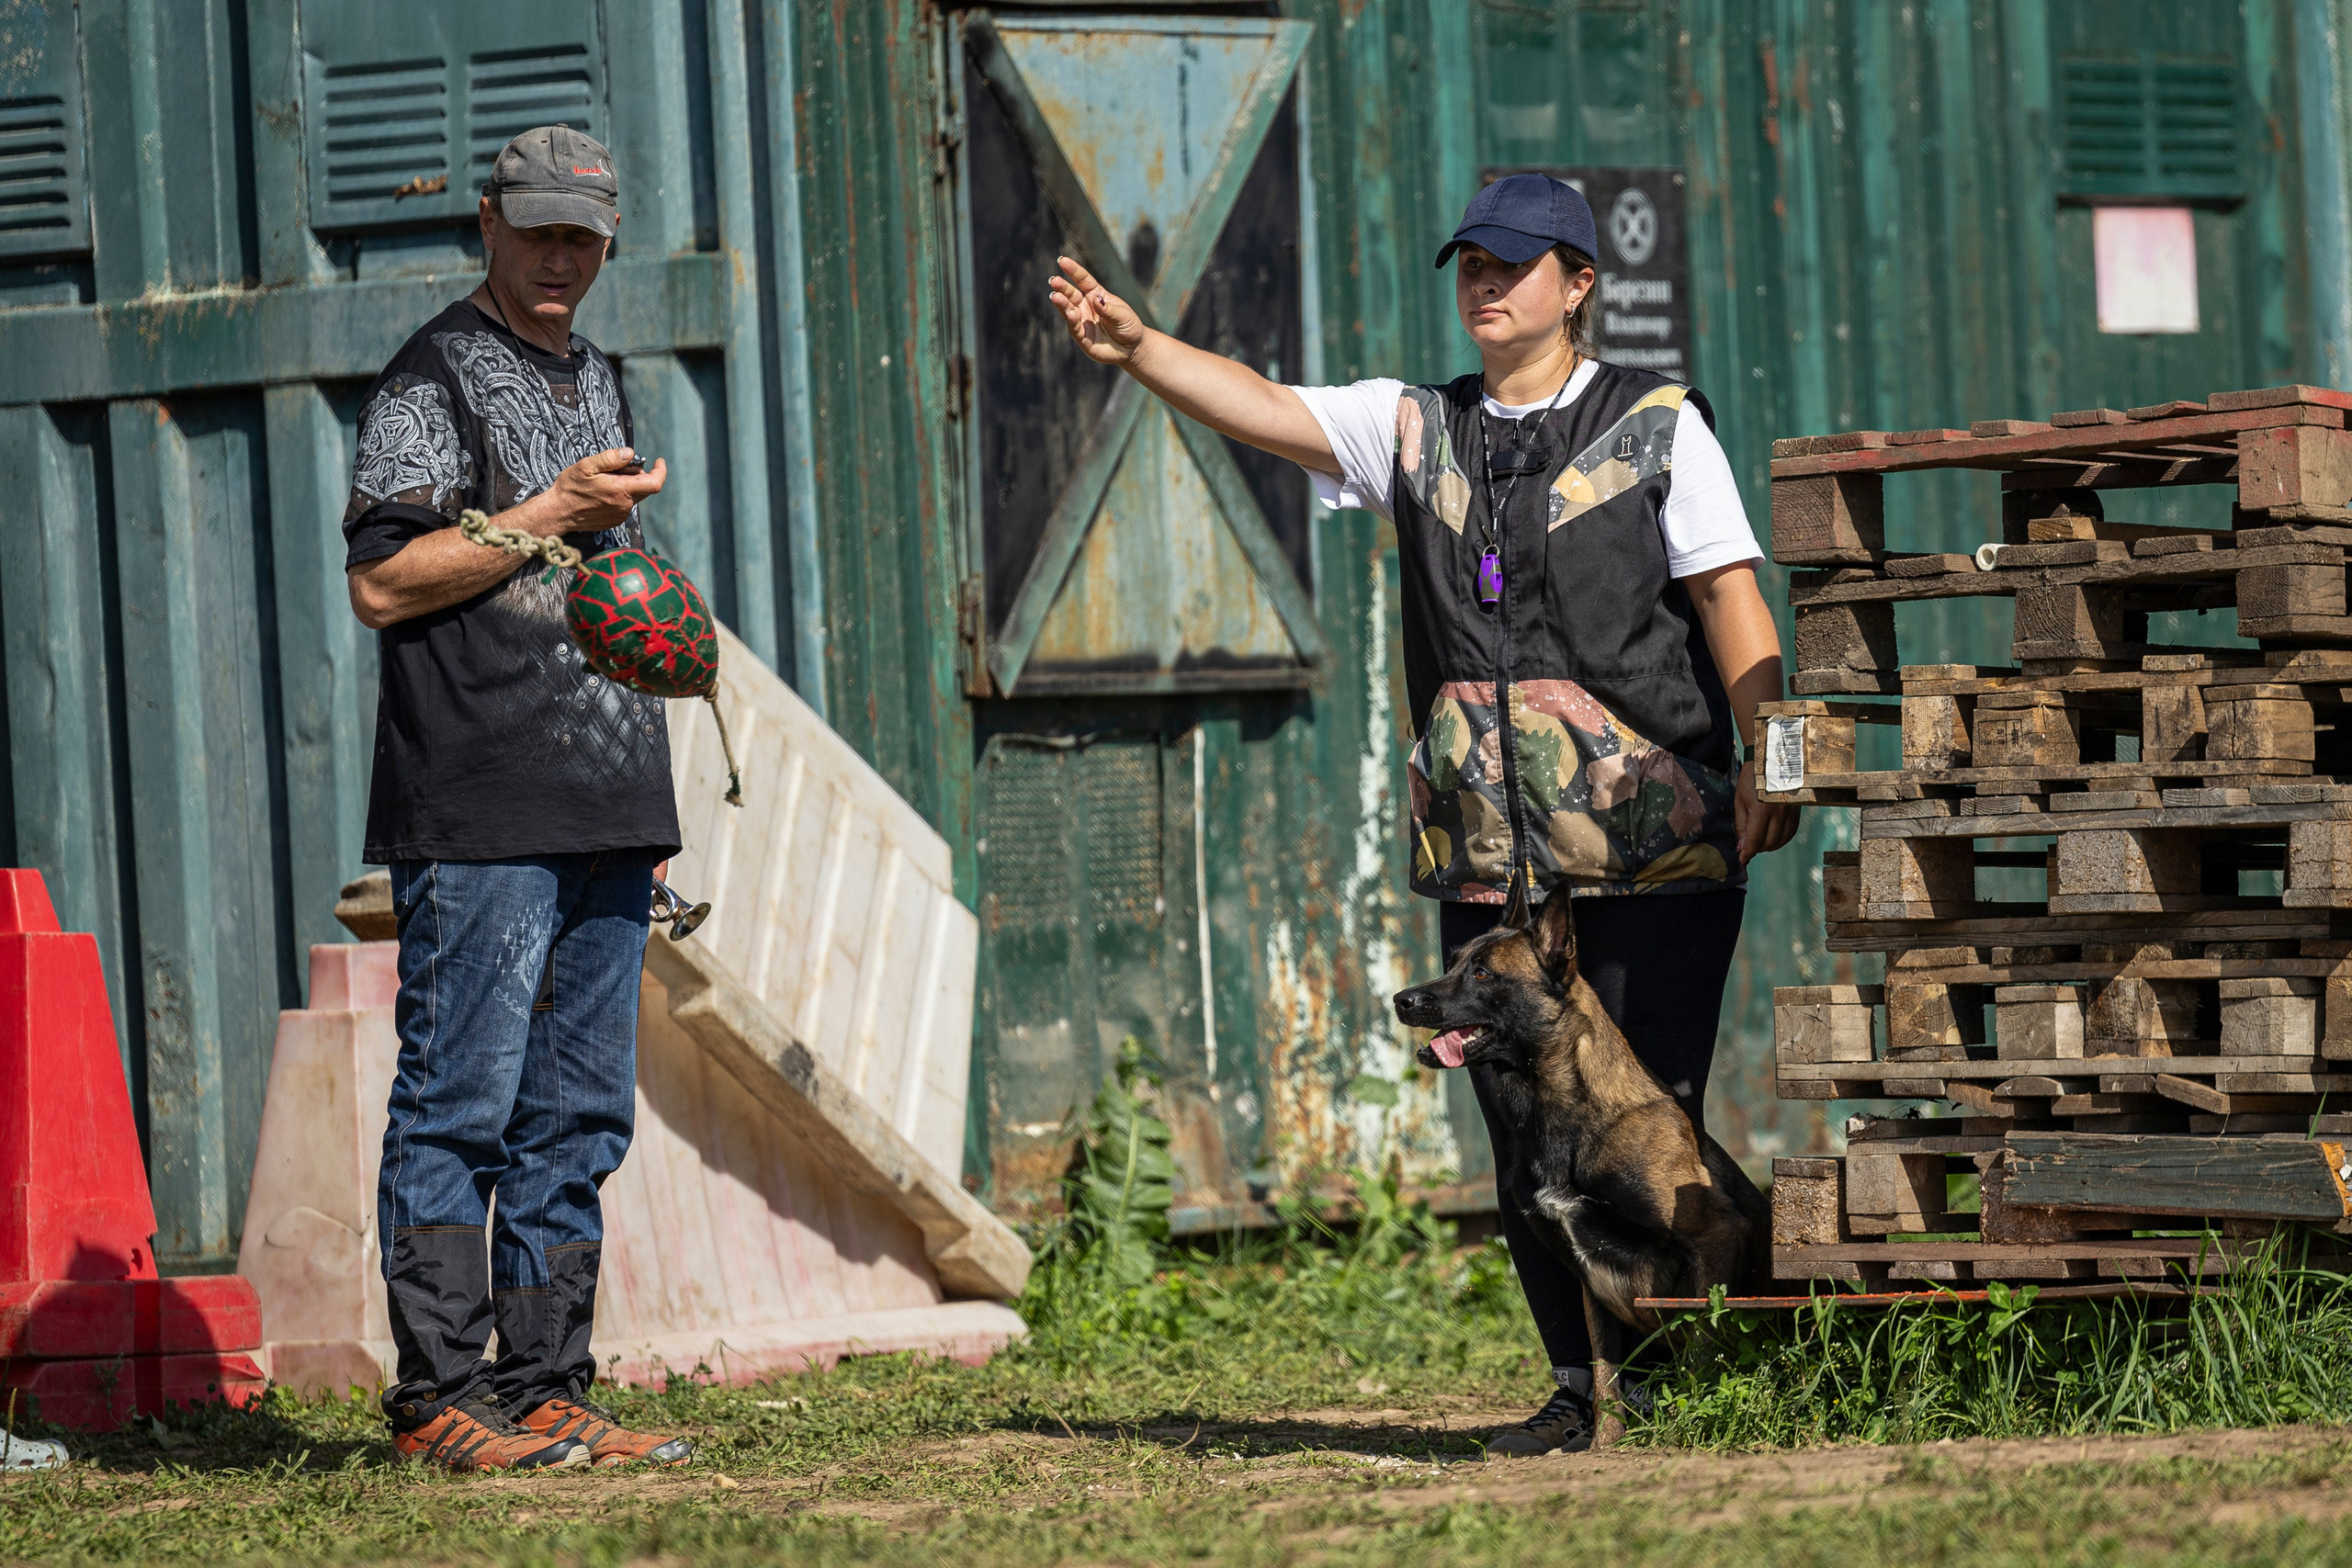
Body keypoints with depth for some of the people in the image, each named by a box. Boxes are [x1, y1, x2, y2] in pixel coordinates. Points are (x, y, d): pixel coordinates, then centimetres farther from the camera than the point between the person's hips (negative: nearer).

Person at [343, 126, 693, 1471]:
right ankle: (438, 1398, -6)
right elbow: (383, 585, -11)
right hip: (476, 818, -8)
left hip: (604, 820, 8)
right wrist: (547, 516, -14)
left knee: (578, 1120, 7)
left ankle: (546, 1393, 9)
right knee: (460, 1108, -8)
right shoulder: (437, 376, -3)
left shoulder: (594, 381, 22)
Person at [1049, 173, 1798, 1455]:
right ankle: (1582, 1384, 13)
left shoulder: (1657, 425, 4)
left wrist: (1769, 762, -14)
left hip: (1654, 844, -4)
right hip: (1486, 852, 4)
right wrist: (1137, 350, -14)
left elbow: (1731, 602, -2)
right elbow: (1262, 409, 3)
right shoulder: (1414, 428, 14)